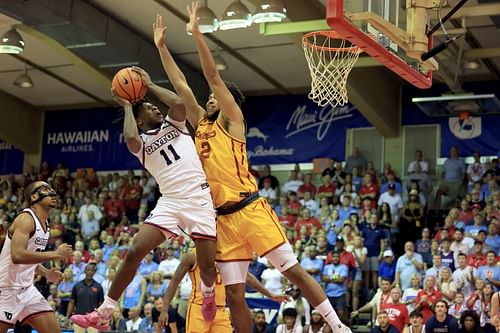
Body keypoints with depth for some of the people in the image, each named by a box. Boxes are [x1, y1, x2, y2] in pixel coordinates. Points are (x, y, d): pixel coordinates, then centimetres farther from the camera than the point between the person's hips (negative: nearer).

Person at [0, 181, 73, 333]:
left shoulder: (45, 224, 12)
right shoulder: (26, 218, -16)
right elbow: (17, 255, -30)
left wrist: (46, 273, 9)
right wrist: (55, 254, -25)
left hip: (27, 289, 9)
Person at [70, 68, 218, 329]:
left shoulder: (174, 124, 15)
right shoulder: (141, 142, 11)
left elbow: (178, 104, -8)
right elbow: (130, 138, -15)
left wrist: (149, 84, 4)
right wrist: (127, 106, 1)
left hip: (200, 197, 0)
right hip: (170, 202, 0)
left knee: (207, 264, -6)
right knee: (135, 251, -13)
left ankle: (208, 293, 32)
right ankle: (104, 313, -4)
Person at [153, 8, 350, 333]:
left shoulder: (232, 121, 3)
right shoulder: (201, 125, 19)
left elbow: (214, 76, -5)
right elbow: (181, 85, 20)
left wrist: (196, 33, -7)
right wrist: (161, 46, 19)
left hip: (250, 210, -6)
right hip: (224, 219, 6)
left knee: (293, 269, -6)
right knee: (234, 295, 4)